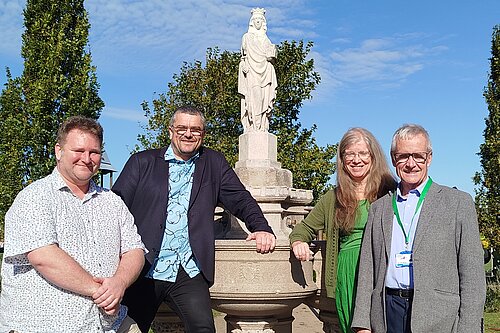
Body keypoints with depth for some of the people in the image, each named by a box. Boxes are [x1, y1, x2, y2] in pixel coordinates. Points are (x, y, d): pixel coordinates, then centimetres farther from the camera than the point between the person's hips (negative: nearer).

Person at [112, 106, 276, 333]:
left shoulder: (213, 163, 12)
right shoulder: (142, 162, 7)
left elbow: (239, 199, 4)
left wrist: (261, 228, -15)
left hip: (187, 272, 1)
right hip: (142, 270, 0)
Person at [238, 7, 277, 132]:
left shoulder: (266, 39, 25)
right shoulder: (247, 37, 15)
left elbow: (270, 56, 17)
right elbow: (245, 54, 4)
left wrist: (271, 55, -5)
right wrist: (245, 65, -12)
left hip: (265, 70, 4)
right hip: (251, 70, -4)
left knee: (265, 96, -9)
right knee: (253, 95, -19)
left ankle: (263, 126, -15)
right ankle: (253, 126, -26)